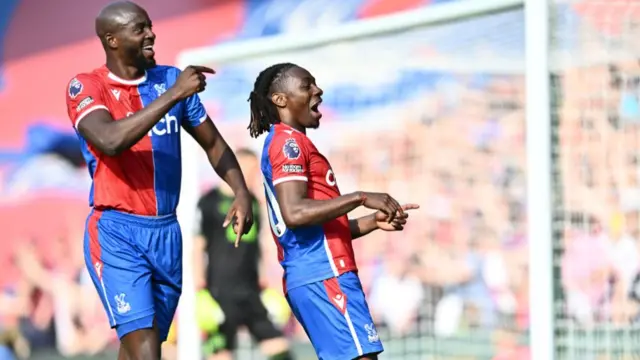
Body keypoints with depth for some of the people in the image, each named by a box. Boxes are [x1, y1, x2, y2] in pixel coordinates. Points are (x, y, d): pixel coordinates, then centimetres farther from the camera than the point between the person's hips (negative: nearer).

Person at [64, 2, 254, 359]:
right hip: (117, 234, -5)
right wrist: (173, 95, -26)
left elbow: (212, 143, 16)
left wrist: (241, 192, -1)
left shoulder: (171, 79, 7)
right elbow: (110, 141, -26)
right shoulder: (86, 87, -7)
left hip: (167, 233, 5)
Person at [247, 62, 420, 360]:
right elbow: (295, 213, -22)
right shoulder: (288, 142, -6)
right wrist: (361, 198, -18)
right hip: (324, 276, -10)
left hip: (312, 277, 10)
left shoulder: (291, 143, 25)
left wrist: (374, 221, 14)